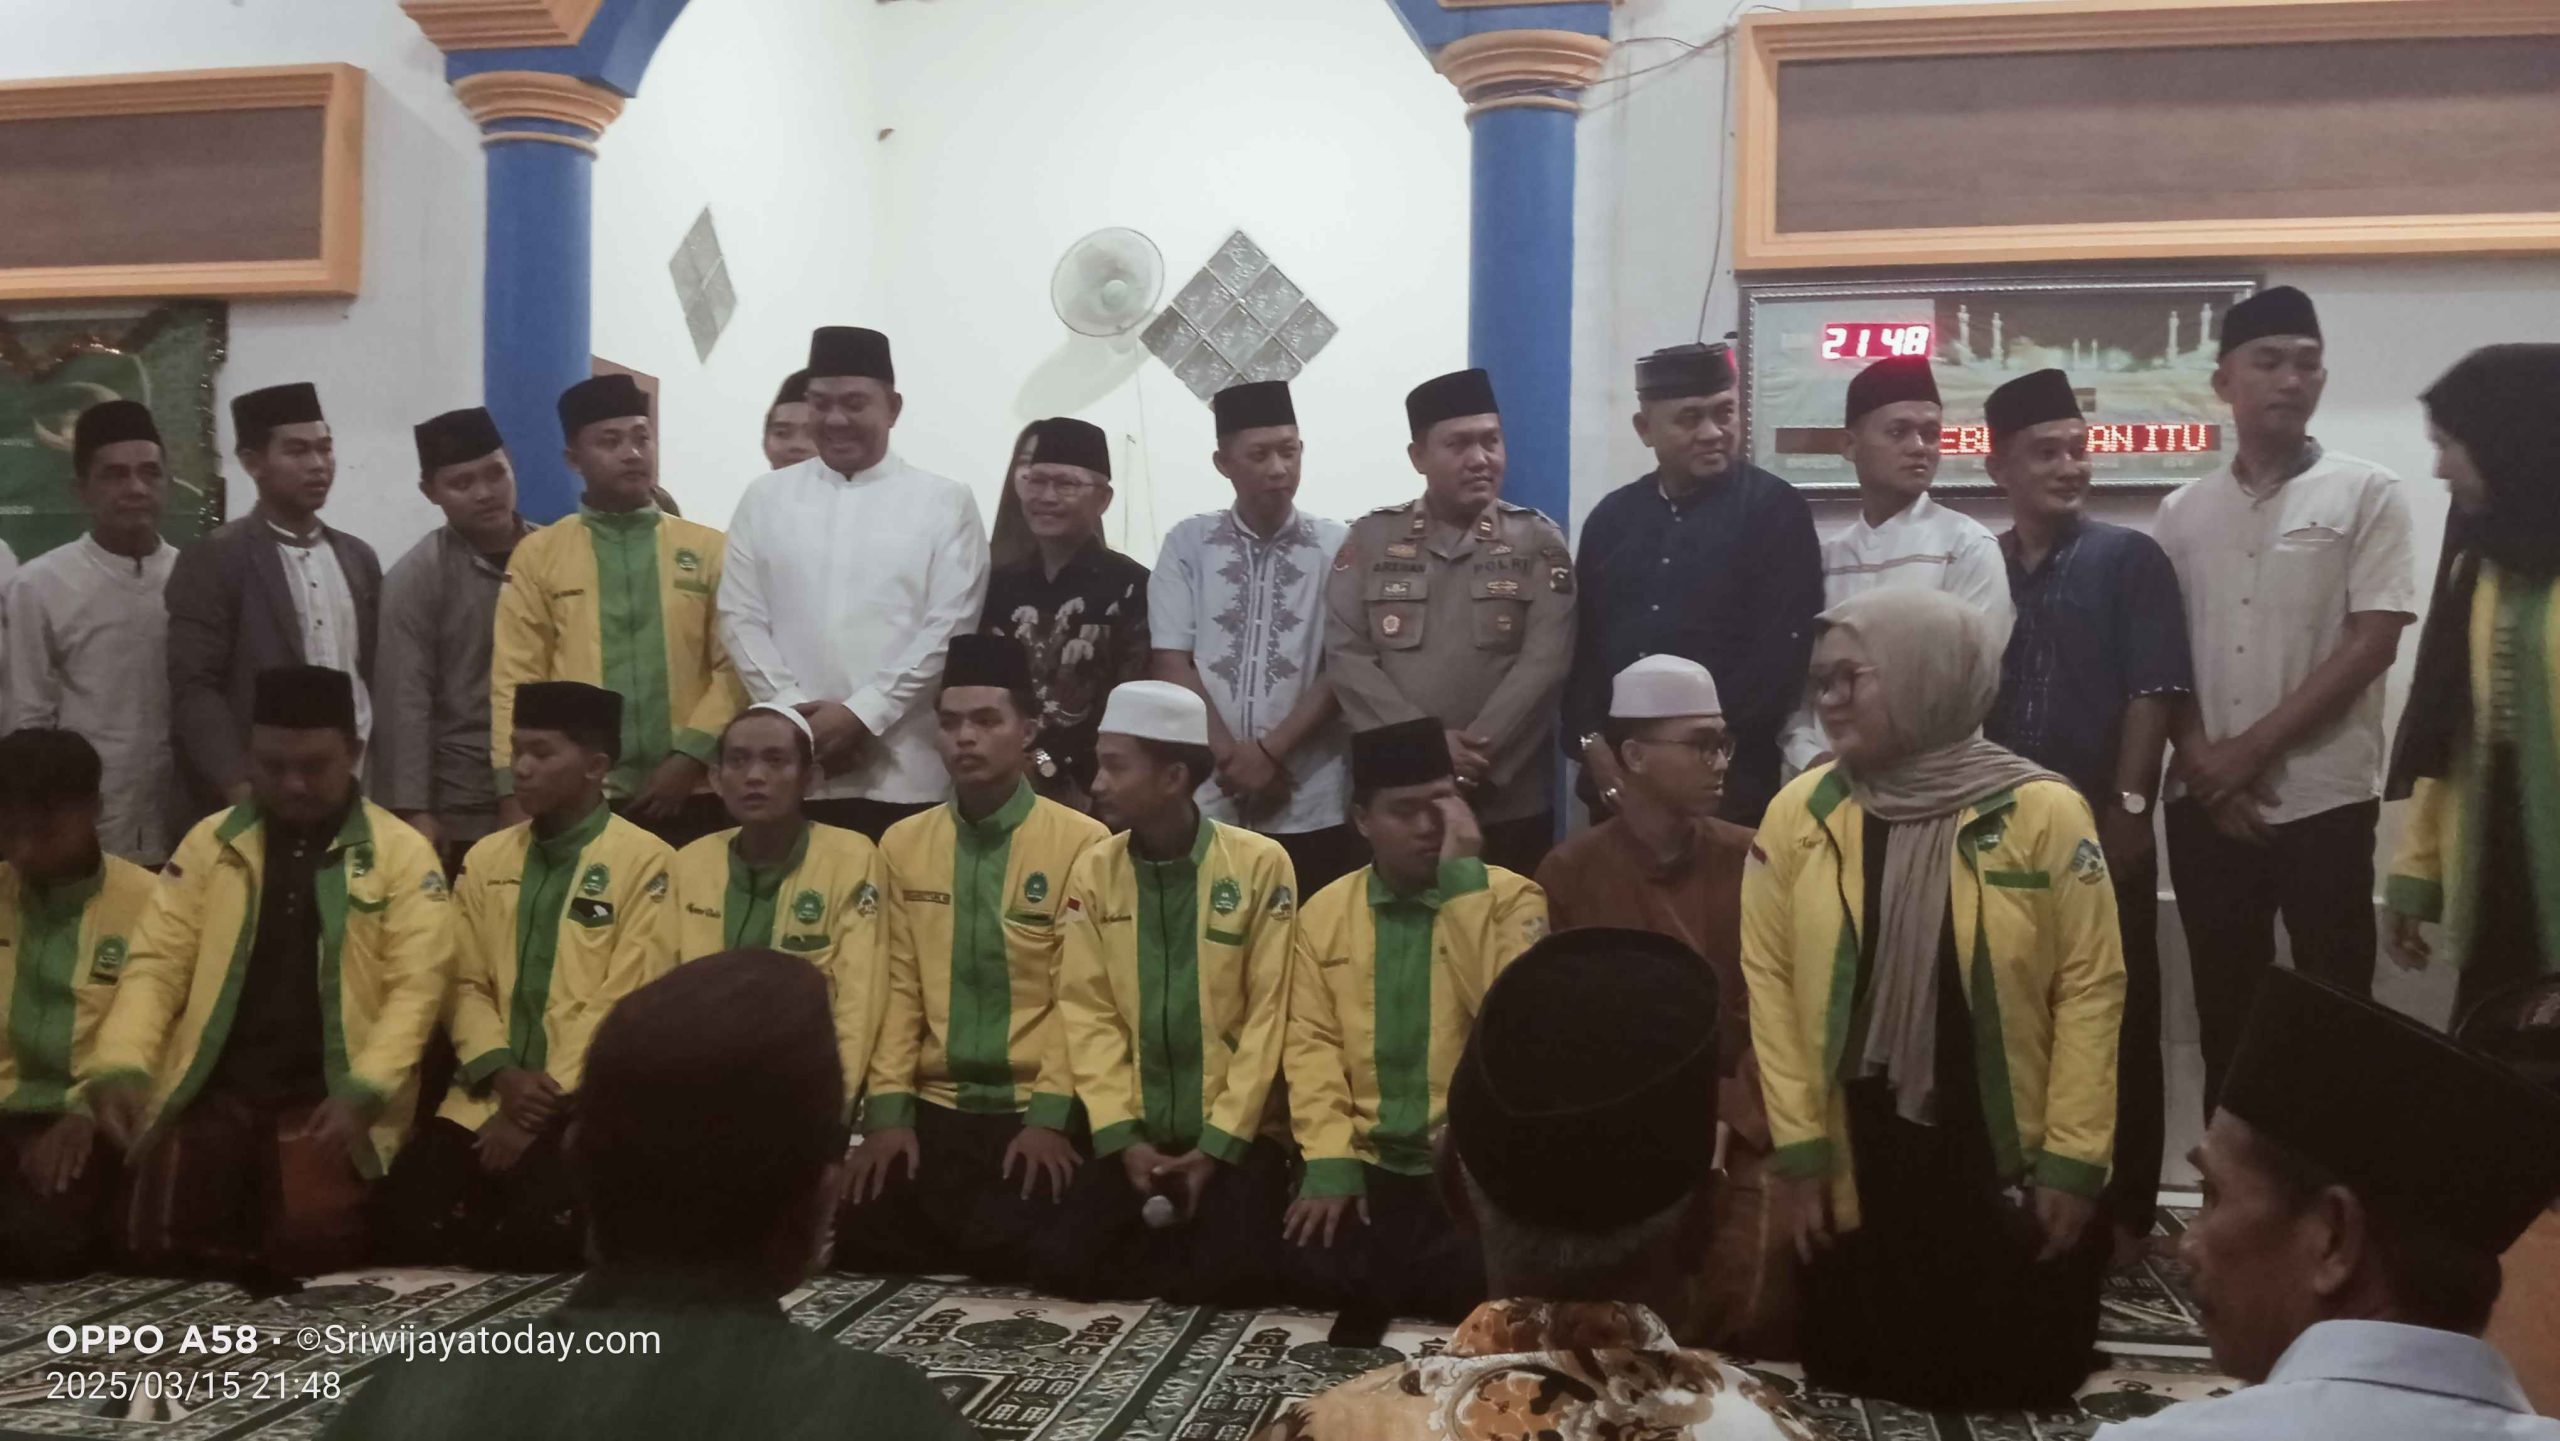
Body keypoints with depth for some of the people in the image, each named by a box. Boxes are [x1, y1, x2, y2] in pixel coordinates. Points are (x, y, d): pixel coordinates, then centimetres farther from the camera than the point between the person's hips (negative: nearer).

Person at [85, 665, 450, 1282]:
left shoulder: (403, 853, 1)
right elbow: (156, 964, 7)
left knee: (312, 1238, -23)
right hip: (211, 1090, 3)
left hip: (329, 1100, -3)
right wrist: (119, 1067, -10)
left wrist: (363, 1092, -18)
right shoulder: (209, 843, 11)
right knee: (156, 1241, -16)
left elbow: (415, 987, -5)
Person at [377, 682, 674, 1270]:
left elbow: (626, 1002, -11)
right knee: (409, 1216, -16)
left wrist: (545, 1099, -15)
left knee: (540, 1231, -27)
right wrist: (502, 1073, -9)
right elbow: (467, 984, 10)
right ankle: (493, 1248, 13)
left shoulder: (644, 862, -5)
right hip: (489, 1094, 5)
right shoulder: (485, 860, 13)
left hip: (585, 1097, -5)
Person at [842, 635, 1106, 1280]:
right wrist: (886, 1110, -4)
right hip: (932, 1104, 4)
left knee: (1008, 1248, -21)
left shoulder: (1082, 843, -4)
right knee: (863, 1241, -10)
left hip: (1034, 1108, -3)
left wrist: (1050, 1115, -15)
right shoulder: (903, 844, 9)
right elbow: (899, 987, 5)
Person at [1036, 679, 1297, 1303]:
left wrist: (1220, 1143, -13)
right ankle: (1167, 1238, 13)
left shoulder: (1259, 864, -8)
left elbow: (1266, 1013, -8)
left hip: (1233, 1134, -2)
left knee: (1230, 1274, -22)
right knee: (1059, 1261, -15)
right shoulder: (1093, 869, 2)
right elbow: (1088, 1013, -1)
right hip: (1134, 1134, 3)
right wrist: (1121, 1136, -11)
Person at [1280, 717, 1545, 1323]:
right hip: (1370, 1161, 2)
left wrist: (1463, 881, -16)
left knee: (1489, 1275, -27)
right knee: (1322, 1261, -23)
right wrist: (1329, 1161, -11)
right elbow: (1312, 1043, 2)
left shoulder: (1511, 898, 0)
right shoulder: (1324, 913, 9)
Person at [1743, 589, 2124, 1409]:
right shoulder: (1800, 813, -2)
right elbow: (1769, 979, -1)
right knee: (1861, 1388, 14)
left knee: (2015, 1391, 13)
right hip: (1854, 1170, 2)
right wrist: (1797, 1148, -4)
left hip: (2010, 1173, -1)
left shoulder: (2044, 812, -8)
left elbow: (2091, 985, -6)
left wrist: (2072, 1159, -8)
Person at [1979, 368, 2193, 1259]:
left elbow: (2153, 689, -7)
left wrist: (2127, 804, -13)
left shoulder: (2129, 559, 0)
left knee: (2117, 1022, 3)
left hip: (2101, 828, -3)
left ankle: (2122, 1211, 14)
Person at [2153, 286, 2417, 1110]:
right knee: (2224, 1014, 10)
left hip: (2323, 799, -3)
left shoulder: (2366, 495, 0)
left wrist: (2255, 748, -11)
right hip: (2206, 804, 3)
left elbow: (2373, 643, -8)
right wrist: (2203, 764, -6)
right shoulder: (2182, 513, 8)